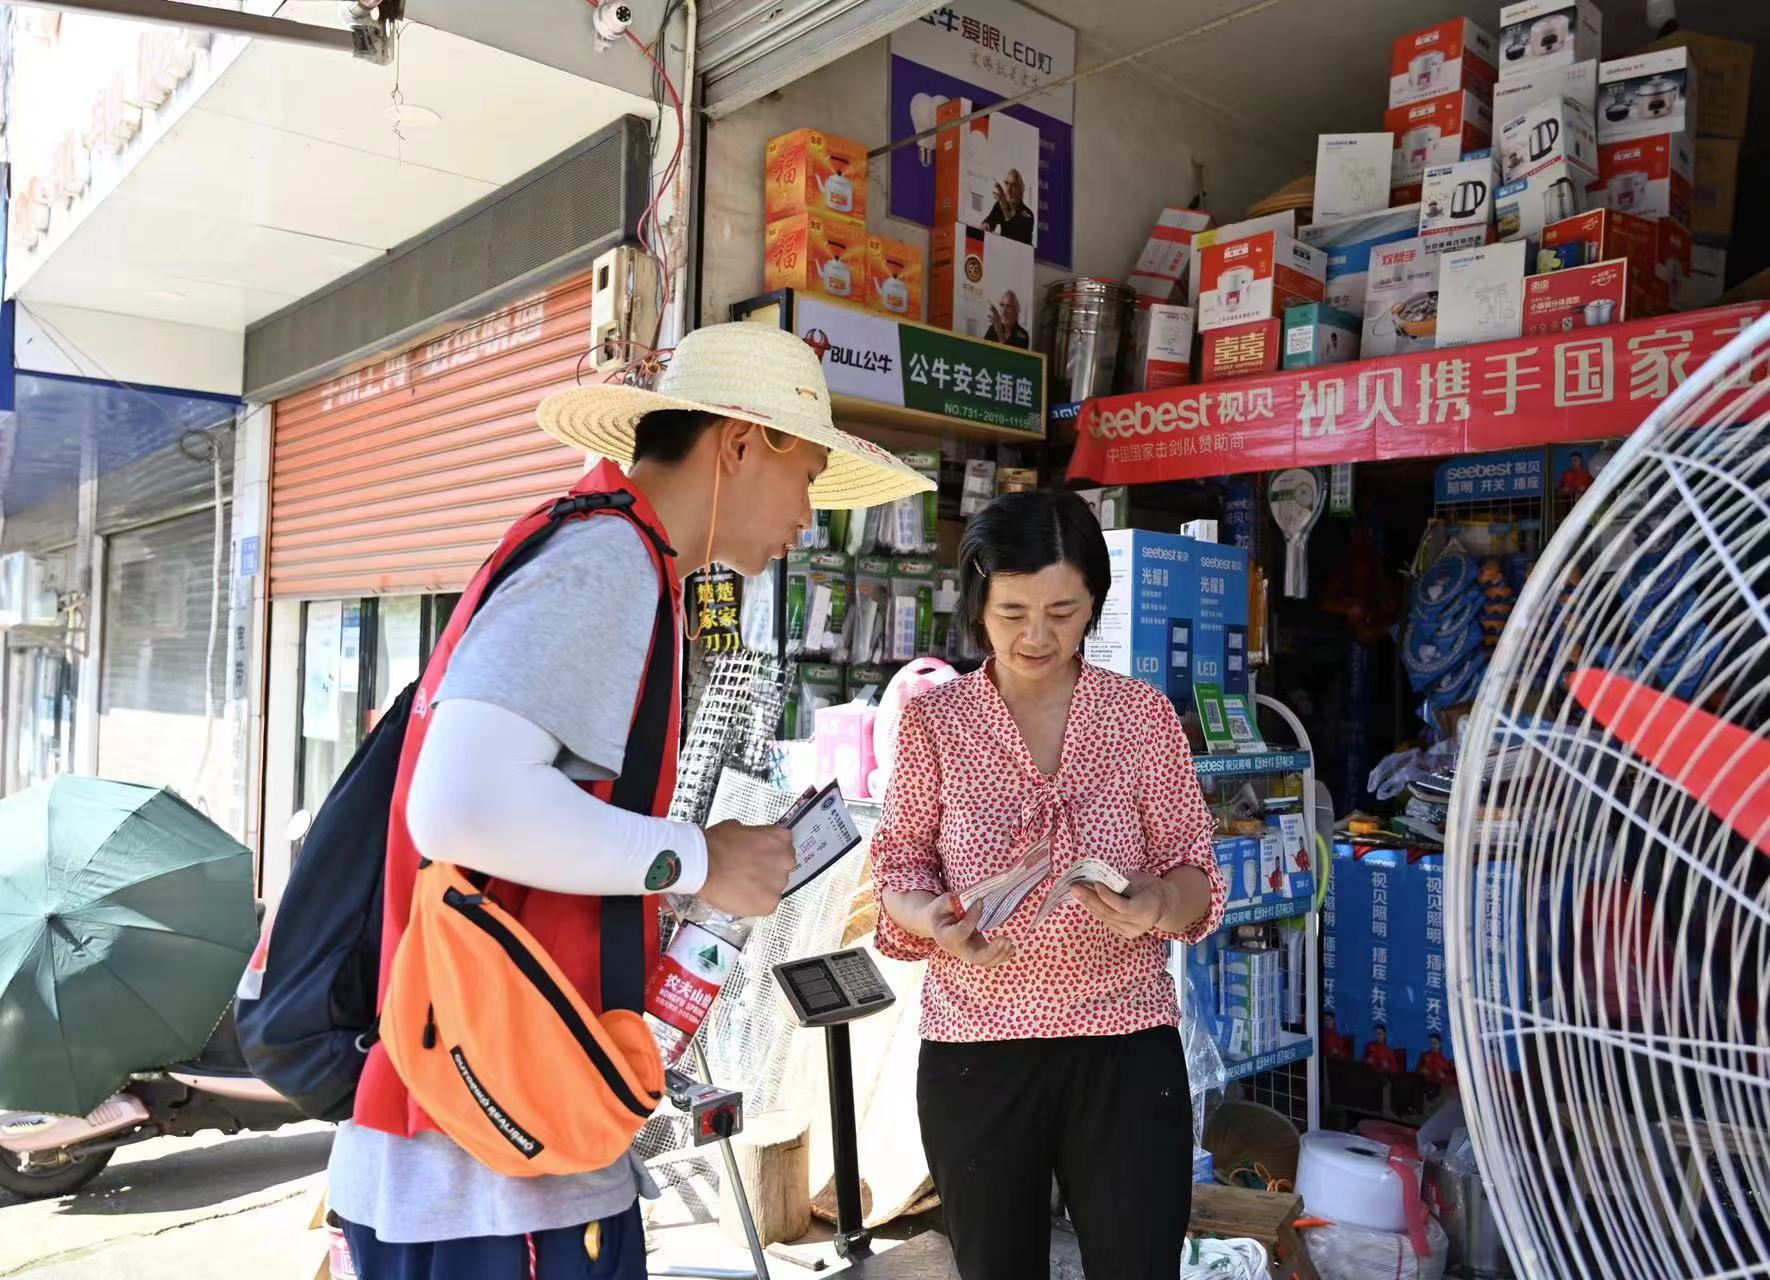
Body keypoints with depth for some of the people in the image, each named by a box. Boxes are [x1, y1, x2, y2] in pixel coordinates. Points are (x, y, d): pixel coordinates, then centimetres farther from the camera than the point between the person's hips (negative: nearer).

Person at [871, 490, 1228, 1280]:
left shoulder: (1145, 715, -1)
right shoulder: (933, 720, -1)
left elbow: (1195, 873, 0)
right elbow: (899, 865, 2)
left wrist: (1154, 904, -22)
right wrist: (932, 920, -20)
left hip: (1126, 1044, 0)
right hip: (973, 1046, 1)